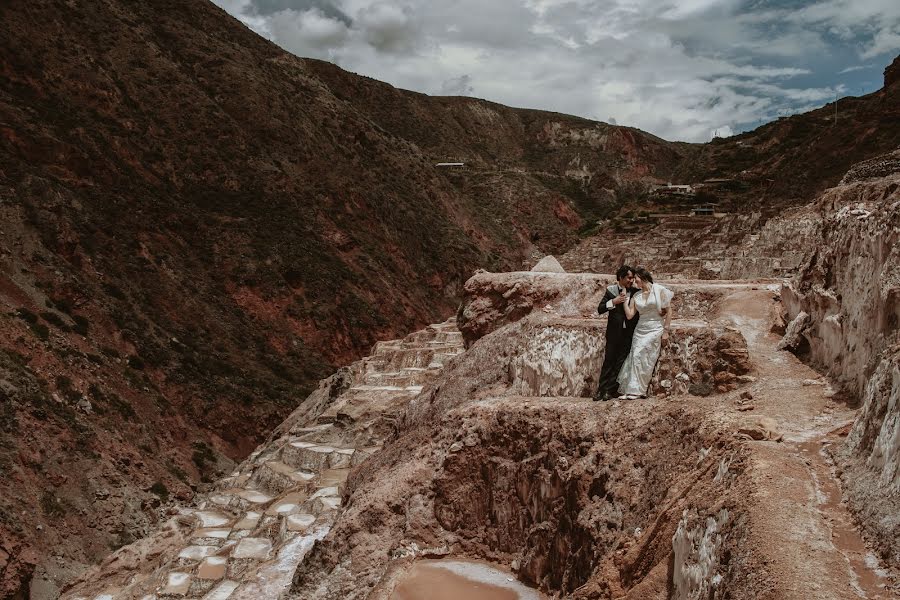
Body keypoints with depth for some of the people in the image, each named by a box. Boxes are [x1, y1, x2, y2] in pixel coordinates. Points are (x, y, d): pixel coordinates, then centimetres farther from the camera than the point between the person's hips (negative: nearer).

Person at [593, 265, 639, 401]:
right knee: (609, 359, 0)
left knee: (621, 361, 0)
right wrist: (613, 301, -16)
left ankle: (610, 390, 5)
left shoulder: (635, 292, 2)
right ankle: (601, 389, 5)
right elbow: (600, 309, -3)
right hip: (614, 331, -1)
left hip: (629, 332, 1)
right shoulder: (611, 290, 1)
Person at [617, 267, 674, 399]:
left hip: (655, 329, -4)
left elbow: (668, 311, -1)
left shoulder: (659, 290, -3)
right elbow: (629, 315, 2)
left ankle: (637, 390, -1)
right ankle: (632, 390, -1)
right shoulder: (636, 296, 9)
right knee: (635, 357, -4)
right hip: (640, 330, 4)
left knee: (641, 357, -9)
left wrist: (666, 331, -5)